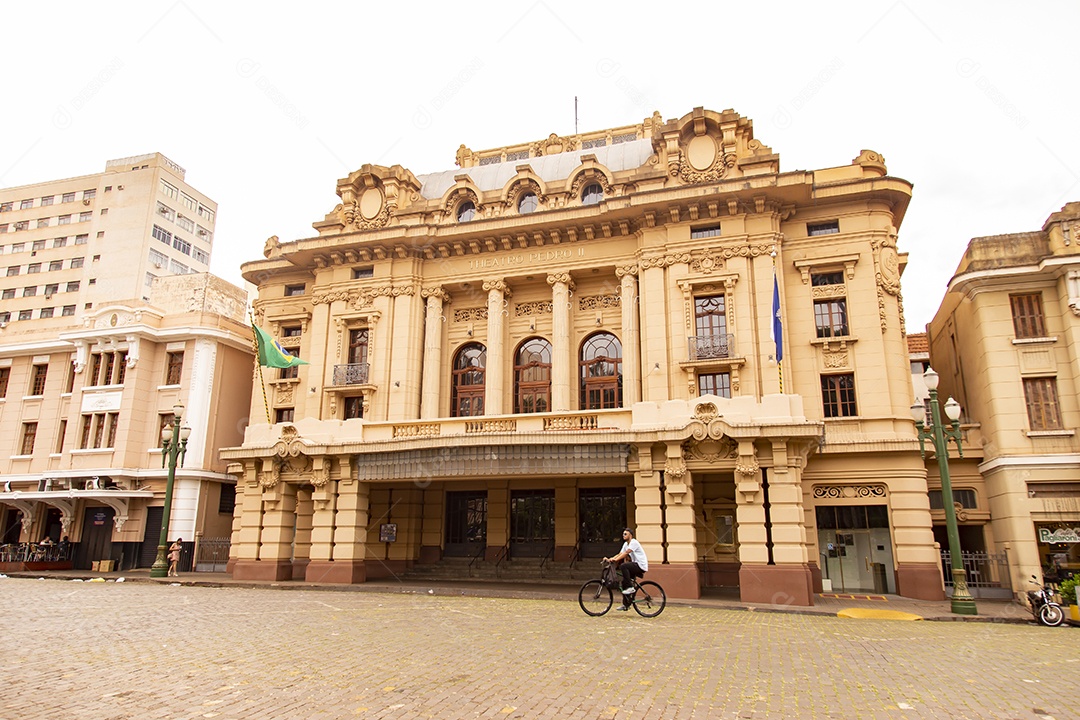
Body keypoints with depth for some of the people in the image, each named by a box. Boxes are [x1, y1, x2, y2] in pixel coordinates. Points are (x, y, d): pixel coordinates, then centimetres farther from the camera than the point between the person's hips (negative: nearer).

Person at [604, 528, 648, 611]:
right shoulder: (626, 544, 15)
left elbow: (626, 553, -25)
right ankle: (626, 605, 13)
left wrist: (615, 559, -34)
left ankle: (630, 588, -20)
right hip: (635, 565, 9)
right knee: (624, 582, 5)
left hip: (641, 565, -9)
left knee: (623, 566, -29)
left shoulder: (634, 542, -13)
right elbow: (620, 554, 7)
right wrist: (609, 559, -8)